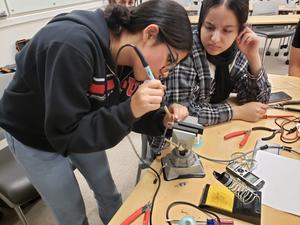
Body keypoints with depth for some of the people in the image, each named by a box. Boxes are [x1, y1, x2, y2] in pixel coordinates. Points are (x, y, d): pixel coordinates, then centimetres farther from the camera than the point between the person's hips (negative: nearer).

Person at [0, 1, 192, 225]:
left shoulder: (128, 56, -14)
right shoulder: (72, 46, -37)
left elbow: (119, 113, -4)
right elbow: (65, 134, -33)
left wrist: (162, 118, -20)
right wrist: (130, 110, -41)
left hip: (81, 130, 6)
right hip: (34, 138, -5)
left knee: (109, 193, 20)